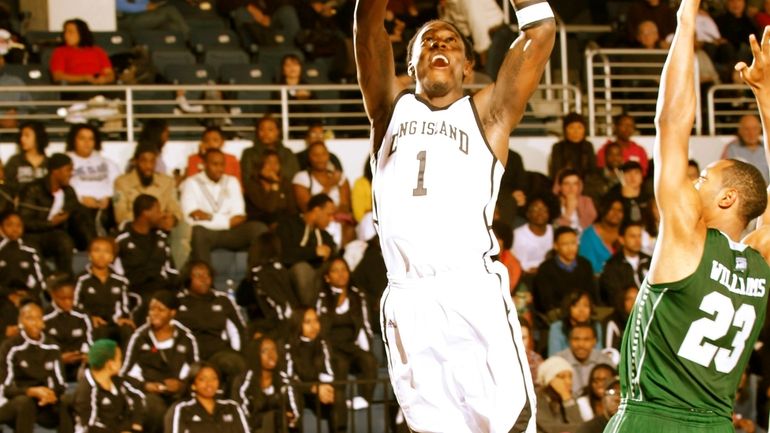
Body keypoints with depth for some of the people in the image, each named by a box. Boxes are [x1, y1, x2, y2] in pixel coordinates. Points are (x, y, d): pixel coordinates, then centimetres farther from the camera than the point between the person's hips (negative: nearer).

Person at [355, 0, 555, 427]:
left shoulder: (485, 113, 13)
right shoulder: (392, 109, 19)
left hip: (472, 293, -2)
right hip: (406, 300, 2)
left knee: (508, 422, -11)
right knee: (433, 424, 3)